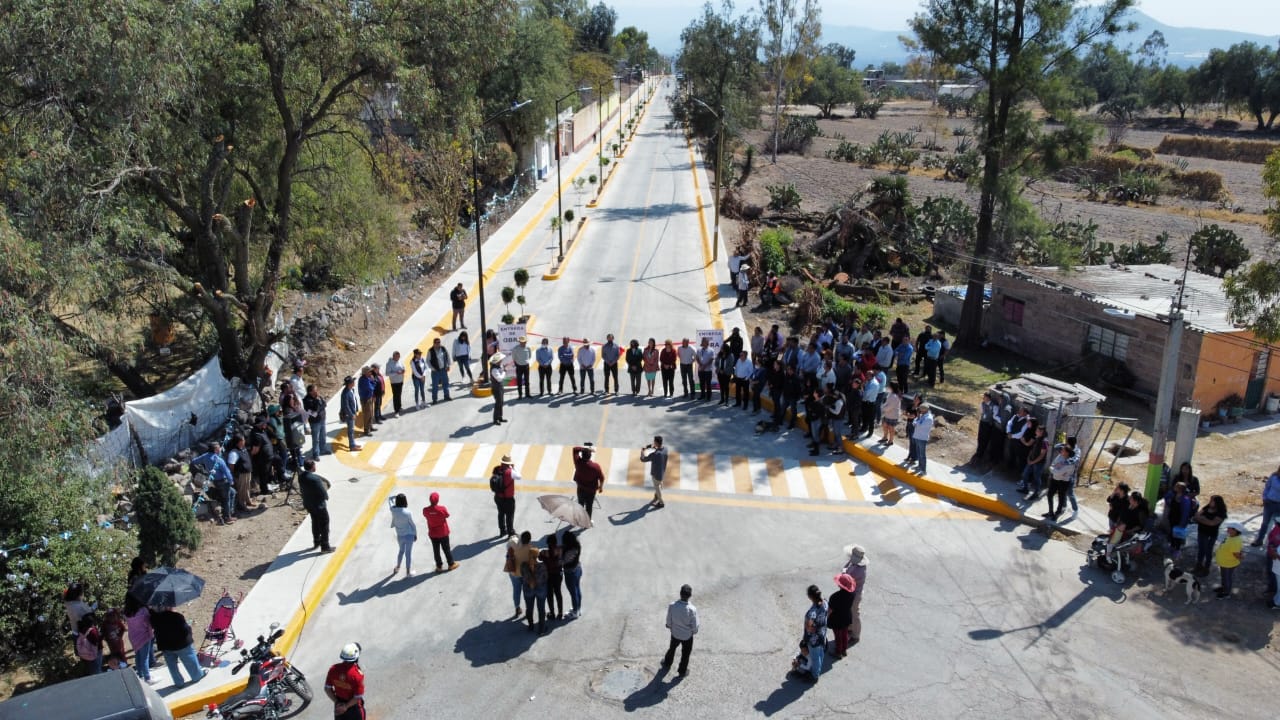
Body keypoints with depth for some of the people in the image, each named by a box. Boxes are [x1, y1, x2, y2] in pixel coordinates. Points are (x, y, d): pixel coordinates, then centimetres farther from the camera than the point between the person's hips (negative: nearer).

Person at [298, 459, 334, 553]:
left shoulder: (301, 477, -6)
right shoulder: (315, 478, -29)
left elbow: (301, 490, 6)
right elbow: (323, 492, -22)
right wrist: (326, 498, -1)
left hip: (308, 504, 8)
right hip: (319, 504, -8)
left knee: (315, 522, 25)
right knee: (324, 524, 6)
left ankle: (316, 543, 38)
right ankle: (325, 546, 12)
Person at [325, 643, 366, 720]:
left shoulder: (333, 669, -16)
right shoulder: (357, 674, -30)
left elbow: (327, 688, -6)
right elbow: (358, 697, -25)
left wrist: (336, 702, -2)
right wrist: (346, 706, -12)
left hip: (339, 705, 4)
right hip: (354, 706, -4)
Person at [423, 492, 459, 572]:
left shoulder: (425, 510, -18)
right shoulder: (442, 509, -26)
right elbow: (447, 516, -7)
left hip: (432, 533, 2)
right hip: (443, 532, -2)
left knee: (436, 550, 16)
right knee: (446, 549, 16)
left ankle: (439, 566, 26)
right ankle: (451, 564, 30)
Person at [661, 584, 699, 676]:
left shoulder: (672, 605, -27)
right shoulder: (692, 609, -34)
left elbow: (669, 621, -10)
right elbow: (695, 626, -20)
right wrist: (694, 631, 3)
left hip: (675, 633, 3)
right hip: (687, 635, -3)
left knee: (672, 648, 32)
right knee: (685, 654, 24)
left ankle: (667, 663, 57)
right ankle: (682, 671, 45)